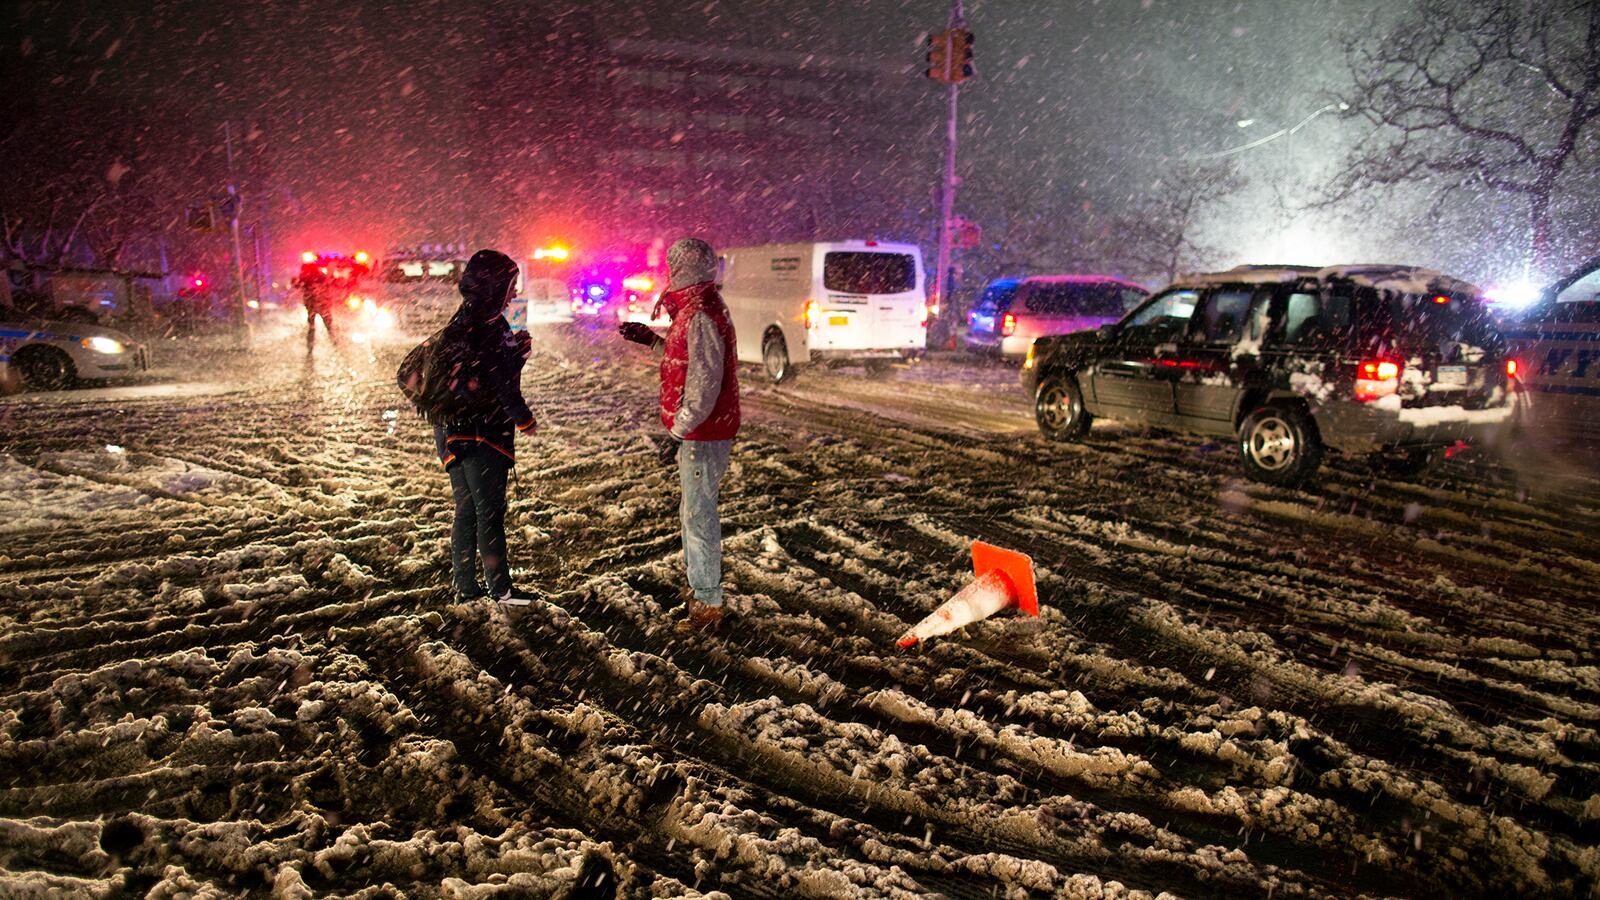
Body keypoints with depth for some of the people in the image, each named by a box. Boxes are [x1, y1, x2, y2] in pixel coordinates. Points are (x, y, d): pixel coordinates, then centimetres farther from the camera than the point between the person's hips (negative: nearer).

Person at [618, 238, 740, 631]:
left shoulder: (700, 316, -20)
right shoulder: (697, 310, 13)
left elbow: (704, 383, -25)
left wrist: (678, 432, -22)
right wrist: (654, 340, 22)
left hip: (702, 435, -11)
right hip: (701, 432, 11)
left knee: (699, 514, -5)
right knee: (693, 509, 22)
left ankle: (708, 603, 3)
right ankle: (696, 577, 38)